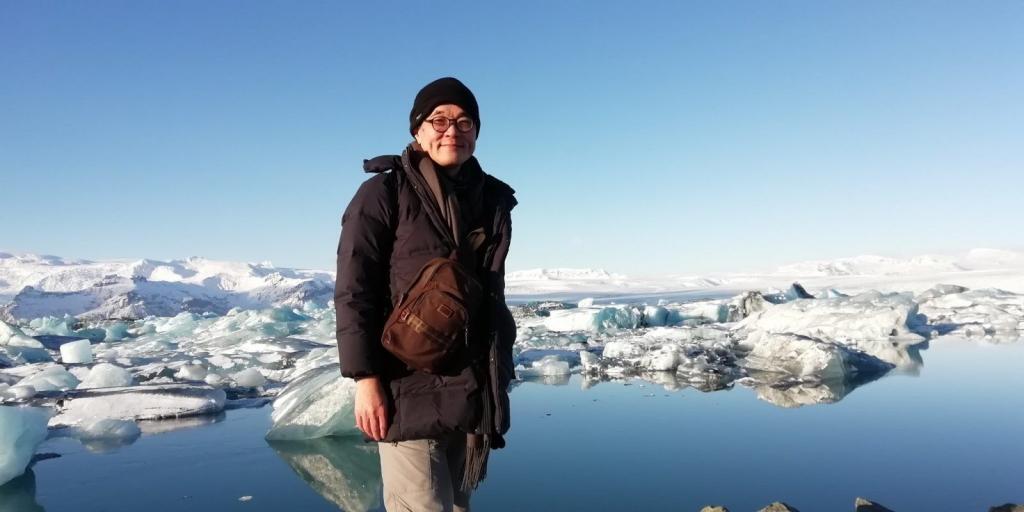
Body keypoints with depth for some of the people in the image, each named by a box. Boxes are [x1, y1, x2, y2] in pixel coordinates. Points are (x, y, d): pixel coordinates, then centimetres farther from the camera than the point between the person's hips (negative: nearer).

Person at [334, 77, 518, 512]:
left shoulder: (493, 200, 12)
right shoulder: (383, 194, -4)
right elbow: (353, 293, -8)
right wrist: (365, 378, -15)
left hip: (475, 389, 5)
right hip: (410, 388, -5)